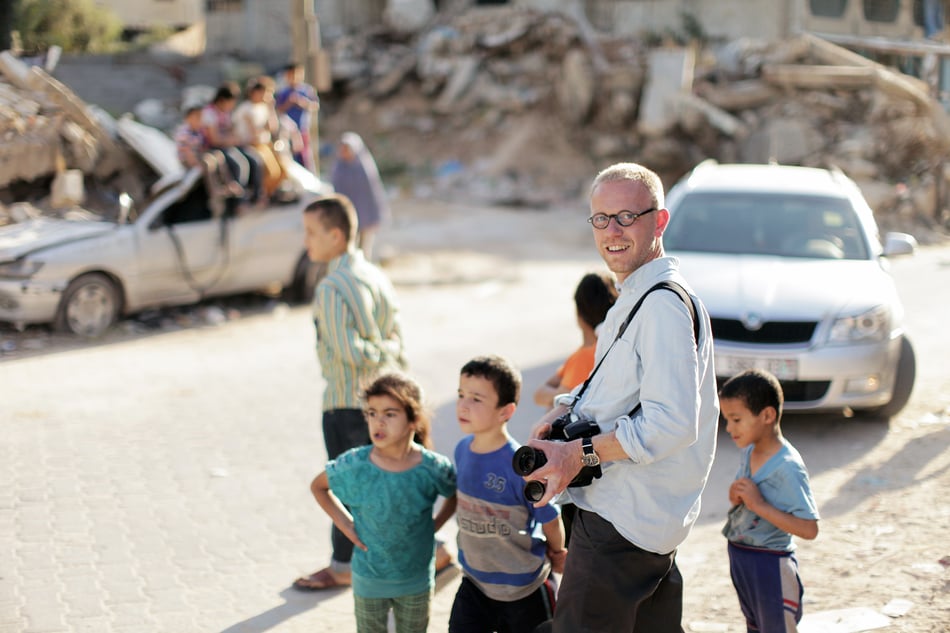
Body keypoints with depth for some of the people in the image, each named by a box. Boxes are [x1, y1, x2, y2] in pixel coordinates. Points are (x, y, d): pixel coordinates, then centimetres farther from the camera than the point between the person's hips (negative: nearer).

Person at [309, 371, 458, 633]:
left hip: (417, 580, 1)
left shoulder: (434, 468, -19)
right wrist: (344, 524, -6)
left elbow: (456, 496, 3)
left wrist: (434, 526, -7)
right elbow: (318, 486, 1)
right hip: (369, 580, -1)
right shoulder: (354, 465, -19)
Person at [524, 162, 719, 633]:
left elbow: (672, 425, -28)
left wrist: (580, 453, -22)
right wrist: (562, 411, 5)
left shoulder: (664, 304, -21)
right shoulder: (636, 295, 13)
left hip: (620, 524, -11)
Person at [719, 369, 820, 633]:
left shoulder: (788, 467, -23)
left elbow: (809, 529, -27)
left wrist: (759, 504, -30)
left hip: (771, 565, -8)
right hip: (740, 559, 8)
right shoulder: (747, 452, 2)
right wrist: (736, 496, -6)